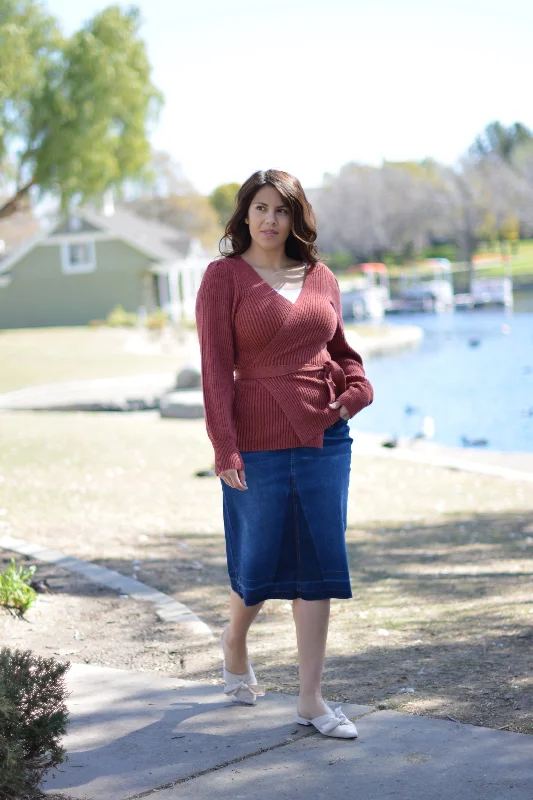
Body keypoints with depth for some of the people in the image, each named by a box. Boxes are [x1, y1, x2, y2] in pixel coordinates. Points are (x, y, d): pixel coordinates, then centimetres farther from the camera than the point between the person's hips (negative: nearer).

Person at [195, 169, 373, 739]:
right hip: (259, 441, -4)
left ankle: (311, 701, 10)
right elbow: (215, 366, -8)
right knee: (259, 562, 7)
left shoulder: (320, 278, 9)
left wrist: (357, 390, 1)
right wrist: (225, 448, -13)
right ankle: (234, 641, 41)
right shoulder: (223, 277, -3)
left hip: (325, 437, 4)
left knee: (318, 565, 3)